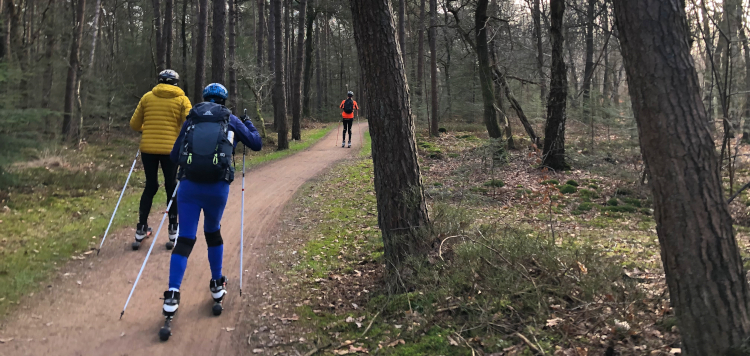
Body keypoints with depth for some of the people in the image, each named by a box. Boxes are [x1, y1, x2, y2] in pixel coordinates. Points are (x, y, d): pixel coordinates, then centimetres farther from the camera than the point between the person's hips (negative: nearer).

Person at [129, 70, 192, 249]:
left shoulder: (147, 97, 7)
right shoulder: (181, 99, 1)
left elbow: (134, 124, 9)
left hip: (148, 148, 2)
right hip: (170, 149, -2)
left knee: (150, 187, 14)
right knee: (171, 187, 10)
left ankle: (141, 229, 13)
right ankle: (173, 229, 13)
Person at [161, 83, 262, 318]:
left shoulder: (191, 120, 16)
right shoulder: (231, 120, 12)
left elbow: (174, 156, 17)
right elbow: (256, 144, 19)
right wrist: (248, 124, 36)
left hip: (189, 185, 1)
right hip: (217, 186, 0)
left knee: (185, 239, 4)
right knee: (213, 233, 22)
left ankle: (172, 294, -8)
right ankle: (217, 286, 30)